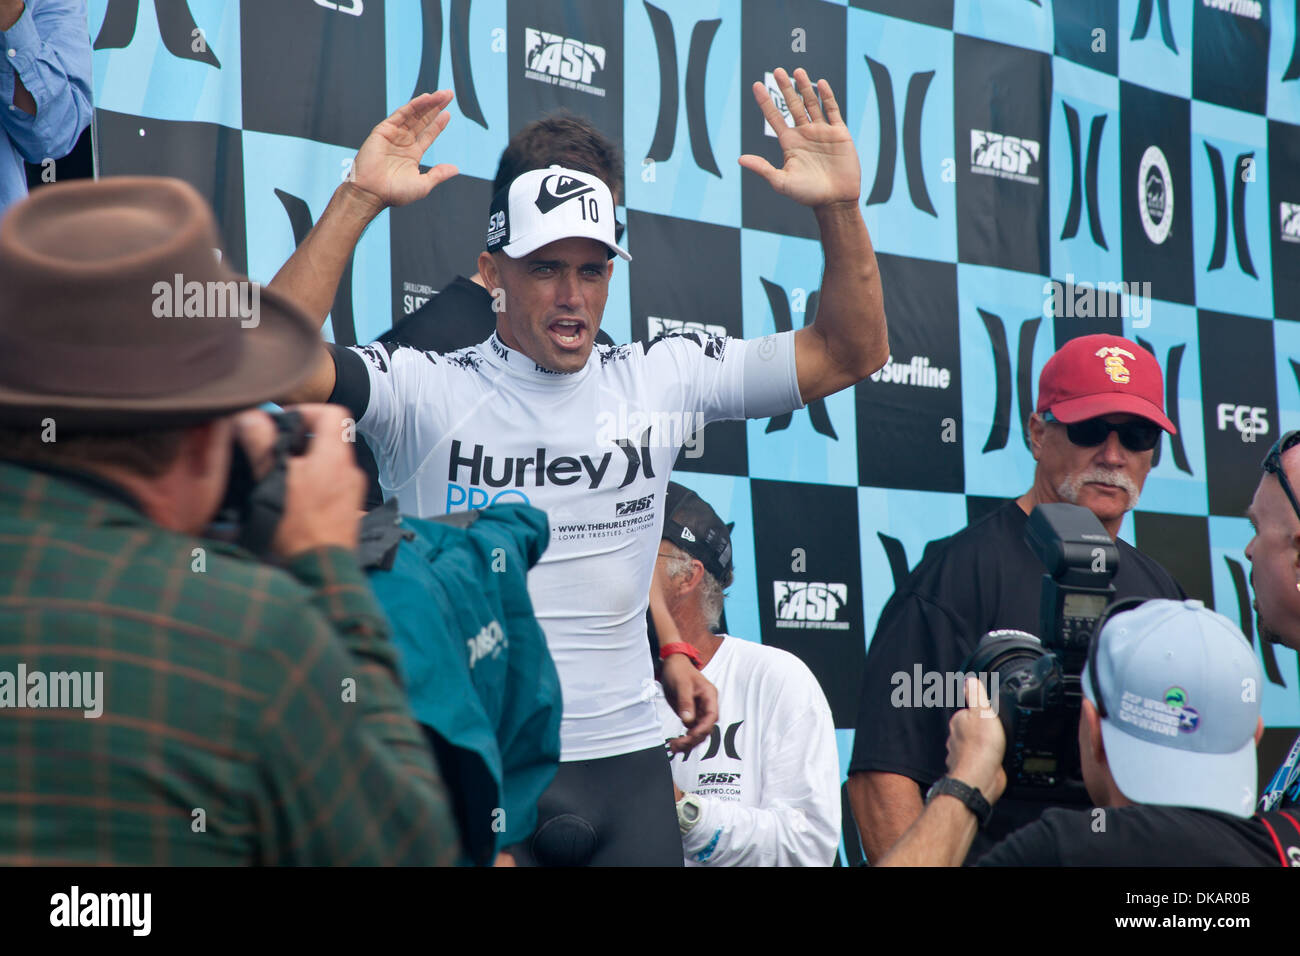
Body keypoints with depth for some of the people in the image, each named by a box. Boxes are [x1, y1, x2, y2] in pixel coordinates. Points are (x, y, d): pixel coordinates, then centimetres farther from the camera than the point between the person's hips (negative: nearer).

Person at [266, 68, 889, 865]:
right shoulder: (429, 391, -5)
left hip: (630, 766, 4)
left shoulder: (662, 379, 6)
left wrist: (841, 208, -7)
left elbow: (852, 352, 7)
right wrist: (359, 200, -25)